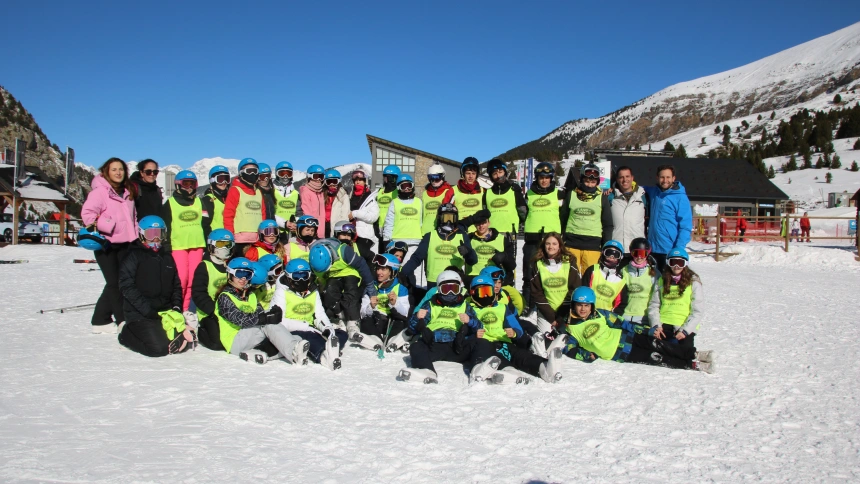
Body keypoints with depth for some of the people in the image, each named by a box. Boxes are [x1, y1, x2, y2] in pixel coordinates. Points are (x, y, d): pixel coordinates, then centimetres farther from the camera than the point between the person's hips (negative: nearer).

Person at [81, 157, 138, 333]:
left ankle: (101, 320, 20)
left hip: (124, 243, 8)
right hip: (106, 244, -8)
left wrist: (135, 236, 19)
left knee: (123, 281, 9)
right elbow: (87, 213, -17)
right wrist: (102, 225, -29)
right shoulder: (100, 191, -7)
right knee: (114, 282, -6)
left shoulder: (128, 192, 15)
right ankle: (123, 320, 2)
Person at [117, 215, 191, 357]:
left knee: (187, 340, -11)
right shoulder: (134, 256, -1)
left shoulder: (167, 257, 19)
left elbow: (176, 285, 21)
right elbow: (127, 287, -11)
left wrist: (176, 307, 3)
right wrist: (148, 311, -16)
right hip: (140, 314, -6)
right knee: (159, 347, -22)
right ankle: (127, 334, 5)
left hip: (166, 312, 6)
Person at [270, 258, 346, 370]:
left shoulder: (313, 291, 17)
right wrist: (306, 327, -22)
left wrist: (327, 328, -14)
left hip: (310, 330, 6)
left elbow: (320, 315, 11)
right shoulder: (282, 292, -1)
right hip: (289, 332, -6)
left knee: (342, 335, -15)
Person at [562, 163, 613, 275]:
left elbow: (608, 224, 10)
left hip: (593, 244, 0)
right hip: (571, 243, 1)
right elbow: (563, 219, 11)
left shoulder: (602, 198, 6)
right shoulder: (571, 195, 6)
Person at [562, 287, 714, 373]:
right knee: (655, 358, -16)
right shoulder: (570, 328, -4)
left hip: (622, 337, 3)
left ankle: (694, 354, -14)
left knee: (656, 344, -19)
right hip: (617, 353, -3)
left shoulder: (601, 314, 4)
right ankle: (693, 365, -17)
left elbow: (622, 323, 7)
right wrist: (587, 355, -19)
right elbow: (570, 350, -3)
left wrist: (647, 330, 2)